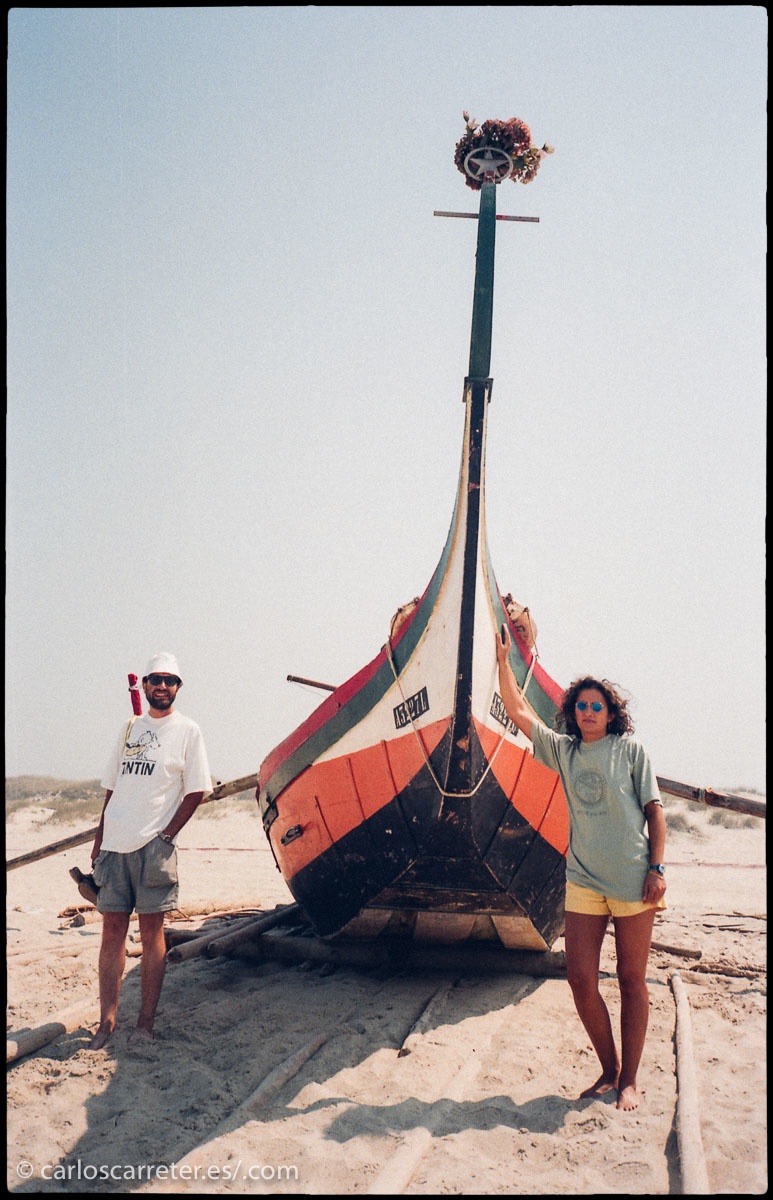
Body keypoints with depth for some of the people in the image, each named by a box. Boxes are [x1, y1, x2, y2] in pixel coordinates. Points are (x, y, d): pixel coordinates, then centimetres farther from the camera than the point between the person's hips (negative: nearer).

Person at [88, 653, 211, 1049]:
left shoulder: (187, 730, 1)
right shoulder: (131, 728, 15)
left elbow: (196, 792, -3)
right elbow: (112, 788, 18)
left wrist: (166, 835, -10)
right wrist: (99, 841, 13)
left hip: (153, 846, -4)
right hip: (114, 845, 4)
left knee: (151, 931, -1)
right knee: (112, 929, 4)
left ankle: (145, 1023, 6)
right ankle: (106, 1021, 10)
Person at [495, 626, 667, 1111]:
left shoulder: (631, 749, 1)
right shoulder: (565, 751, 9)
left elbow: (654, 808, -1)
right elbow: (519, 711, 13)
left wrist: (657, 868, -8)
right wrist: (503, 660, 10)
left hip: (633, 881, -3)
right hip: (583, 881, 3)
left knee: (632, 981, 5)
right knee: (581, 981, 0)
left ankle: (629, 1080, 17)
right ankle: (609, 1070, 19)